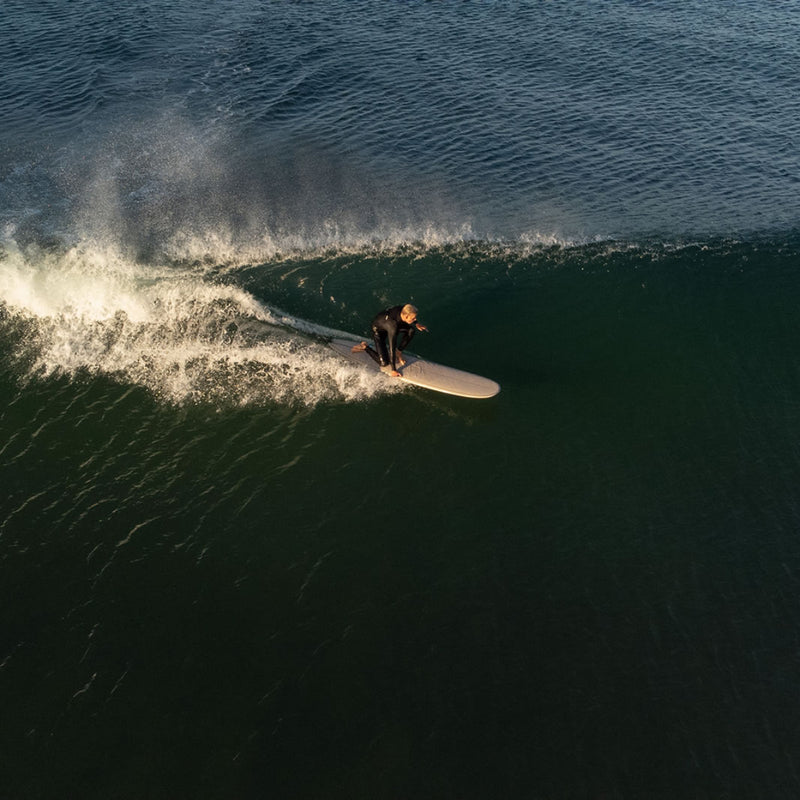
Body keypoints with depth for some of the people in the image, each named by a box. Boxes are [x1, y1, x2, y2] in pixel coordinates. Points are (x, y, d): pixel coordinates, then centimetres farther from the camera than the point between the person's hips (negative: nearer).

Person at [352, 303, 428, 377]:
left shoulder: (404, 309, -27)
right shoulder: (393, 326, -43)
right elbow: (392, 348, -34)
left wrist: (416, 324, 1)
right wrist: (393, 370, -27)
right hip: (378, 330, -7)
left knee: (411, 330, -17)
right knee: (384, 363, -12)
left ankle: (399, 352, 4)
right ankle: (365, 347, 8)